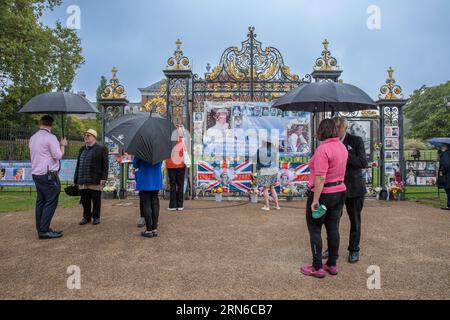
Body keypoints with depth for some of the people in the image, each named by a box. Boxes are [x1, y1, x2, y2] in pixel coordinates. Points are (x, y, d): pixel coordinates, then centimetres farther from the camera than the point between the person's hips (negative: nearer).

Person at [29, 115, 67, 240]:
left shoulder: (33, 138, 15)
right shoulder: (50, 137, -11)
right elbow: (58, 155, -14)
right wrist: (62, 145, 2)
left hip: (36, 173, 9)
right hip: (49, 175, -8)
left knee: (40, 201, 11)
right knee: (51, 202, -6)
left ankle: (40, 228, 14)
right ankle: (44, 230, -8)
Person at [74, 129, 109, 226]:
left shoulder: (101, 149, 0)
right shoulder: (82, 150, 18)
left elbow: (105, 165, -5)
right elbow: (78, 165, 19)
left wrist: (103, 178, -12)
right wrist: (76, 179, 13)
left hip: (95, 180, -5)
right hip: (83, 181, 5)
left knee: (96, 200, 3)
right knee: (85, 200, 8)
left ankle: (96, 217, 14)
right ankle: (86, 217, 20)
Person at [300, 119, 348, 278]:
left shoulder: (323, 149, -21)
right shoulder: (342, 147, 6)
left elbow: (320, 178, -25)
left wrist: (315, 200, -22)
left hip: (322, 194, -8)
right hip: (340, 192, 8)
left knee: (314, 229, 3)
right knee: (333, 228, 14)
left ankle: (317, 268, 10)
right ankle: (332, 265, 24)